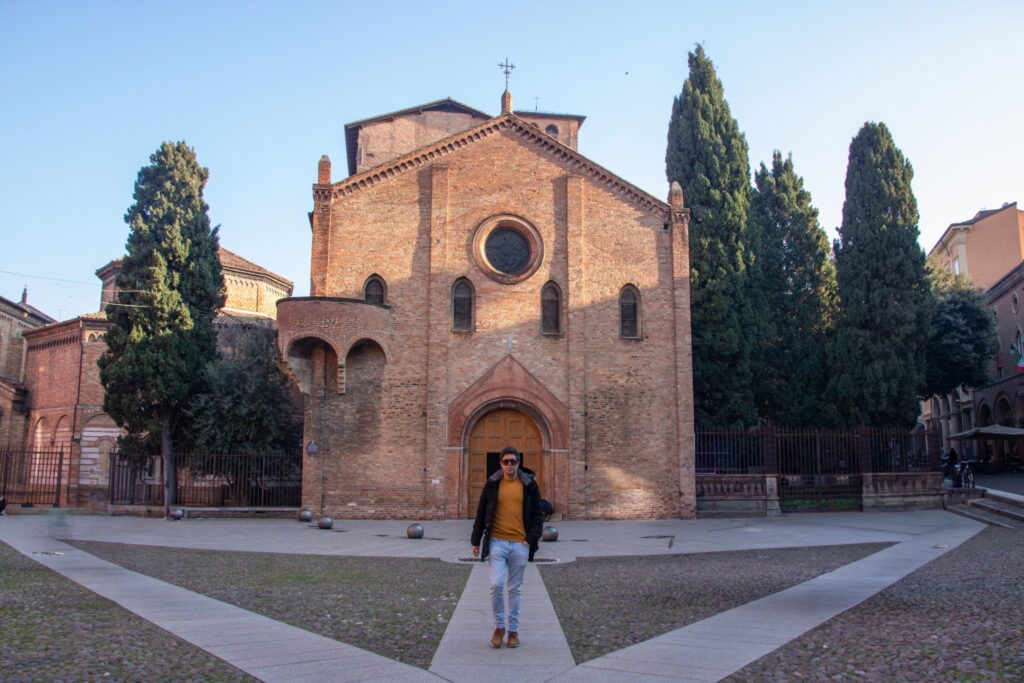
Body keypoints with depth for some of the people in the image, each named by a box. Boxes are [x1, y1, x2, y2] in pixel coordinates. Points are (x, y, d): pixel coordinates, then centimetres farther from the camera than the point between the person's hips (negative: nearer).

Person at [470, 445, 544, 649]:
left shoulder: (529, 485, 3)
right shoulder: (492, 484, 4)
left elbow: (538, 514, 5)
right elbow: (481, 513, 8)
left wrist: (532, 538, -6)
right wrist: (476, 540, 7)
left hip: (520, 544, 1)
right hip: (497, 542, 0)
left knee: (515, 589, 8)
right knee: (496, 584, -10)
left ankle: (513, 630, 20)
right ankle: (499, 626, 10)